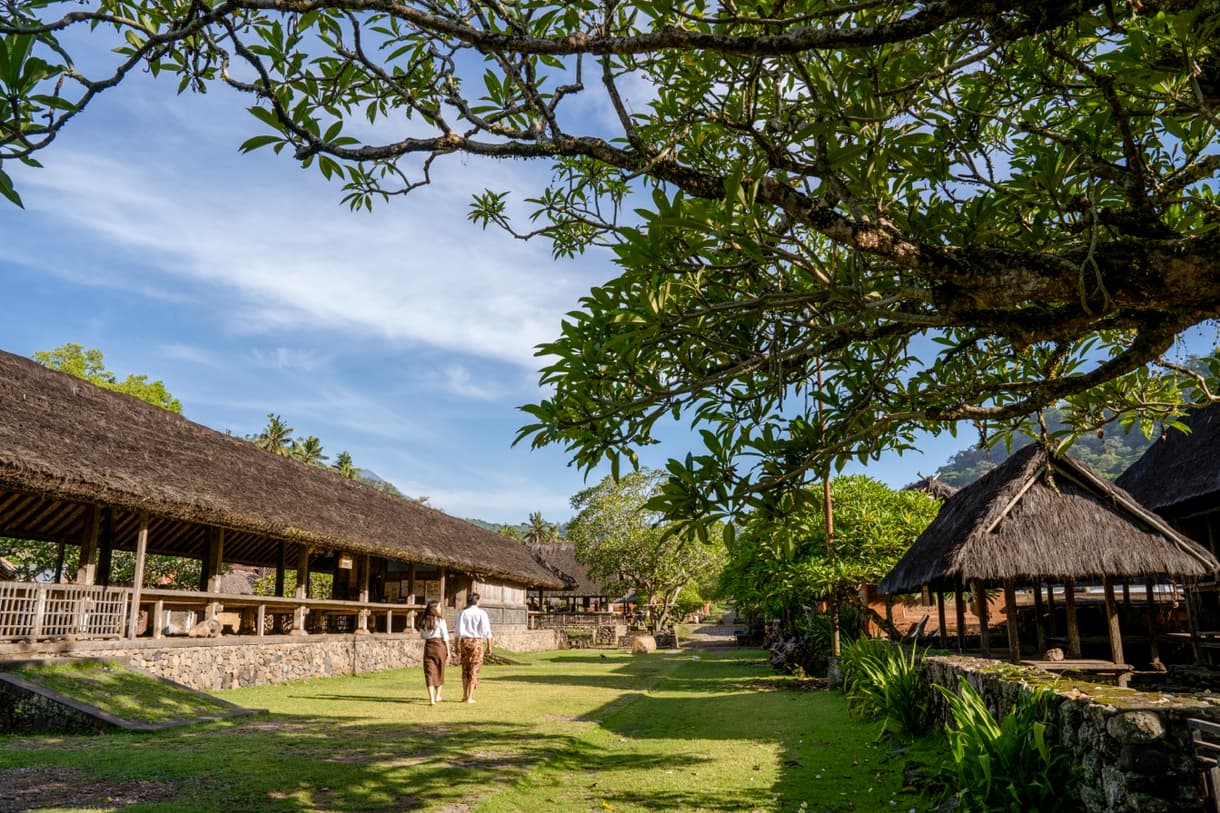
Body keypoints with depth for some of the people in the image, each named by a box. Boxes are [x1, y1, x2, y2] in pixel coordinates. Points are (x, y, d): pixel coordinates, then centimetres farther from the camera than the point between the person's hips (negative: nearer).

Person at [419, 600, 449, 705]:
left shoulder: (425, 620, 5)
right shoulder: (440, 620, -6)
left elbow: (422, 635, 13)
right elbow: (445, 637, -5)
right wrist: (448, 651, 0)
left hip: (428, 646, 2)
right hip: (439, 645, -2)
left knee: (429, 672, 0)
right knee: (439, 671, 16)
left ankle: (431, 699, -10)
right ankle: (437, 695, 29)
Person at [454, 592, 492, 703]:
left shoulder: (462, 613, 1)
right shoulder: (482, 613, -3)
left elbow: (459, 631, -5)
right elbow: (487, 631, -6)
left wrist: (457, 646, -1)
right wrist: (489, 646, -1)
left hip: (465, 641, 2)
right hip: (478, 642, -2)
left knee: (465, 669, 17)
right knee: (474, 670, 5)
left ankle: (464, 695, 18)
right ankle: (470, 697, 3)